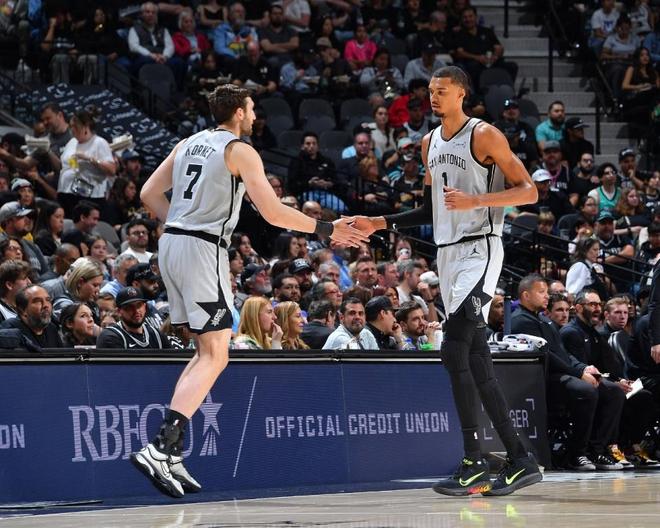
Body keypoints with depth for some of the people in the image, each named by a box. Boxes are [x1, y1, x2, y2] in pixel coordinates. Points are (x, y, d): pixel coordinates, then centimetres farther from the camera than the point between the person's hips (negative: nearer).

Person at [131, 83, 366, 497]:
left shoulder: (188, 144, 17)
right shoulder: (240, 151, -5)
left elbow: (149, 194, 18)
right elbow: (273, 213, -13)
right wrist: (327, 230, -5)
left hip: (171, 244, 8)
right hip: (204, 250, -8)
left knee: (208, 351, 16)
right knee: (215, 356, -8)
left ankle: (171, 453, 8)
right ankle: (160, 448, -22)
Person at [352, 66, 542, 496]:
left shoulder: (484, 136, -7)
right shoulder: (430, 143, 17)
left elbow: (528, 191, -12)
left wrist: (475, 200, -23)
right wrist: (382, 224, 14)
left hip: (479, 249, -8)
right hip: (448, 252, 9)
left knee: (455, 350, -19)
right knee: (476, 361, 5)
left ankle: (474, 463, -15)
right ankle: (520, 461, 10)